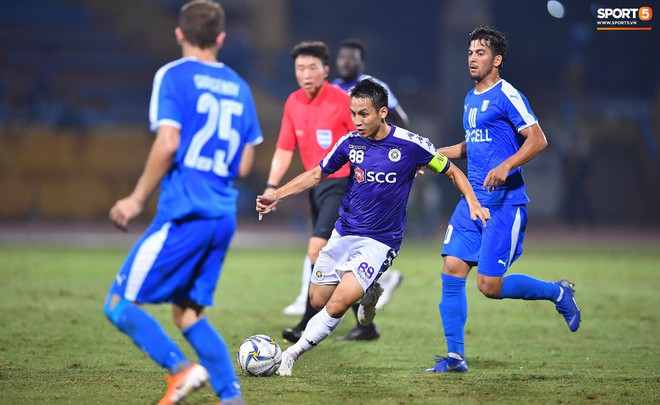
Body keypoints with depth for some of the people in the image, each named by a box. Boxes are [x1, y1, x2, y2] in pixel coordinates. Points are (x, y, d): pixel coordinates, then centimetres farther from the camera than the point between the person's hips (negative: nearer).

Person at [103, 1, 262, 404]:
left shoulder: (173, 76, -4)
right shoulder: (239, 87, 14)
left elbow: (168, 144, -15)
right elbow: (243, 166, 14)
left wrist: (138, 199, -7)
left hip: (183, 215, -7)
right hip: (224, 216, 7)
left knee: (120, 305, -1)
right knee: (188, 313, 16)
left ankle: (181, 369, -20)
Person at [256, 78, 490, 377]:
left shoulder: (411, 145, -13)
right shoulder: (351, 142, -3)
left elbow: (451, 171, 1)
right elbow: (317, 174, 12)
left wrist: (473, 203, -13)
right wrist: (276, 196, 2)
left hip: (380, 241, -5)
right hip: (344, 233, 5)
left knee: (339, 303, -21)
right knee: (318, 300, 7)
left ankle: (292, 354, -6)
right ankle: (369, 292, 34)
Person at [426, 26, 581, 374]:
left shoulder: (507, 95, -10)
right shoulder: (471, 99, 16)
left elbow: (538, 139, -16)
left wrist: (506, 166, -29)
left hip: (504, 203, -8)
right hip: (472, 200, 8)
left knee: (489, 286, -9)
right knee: (451, 272, -3)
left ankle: (557, 292, 15)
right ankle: (455, 355, 4)